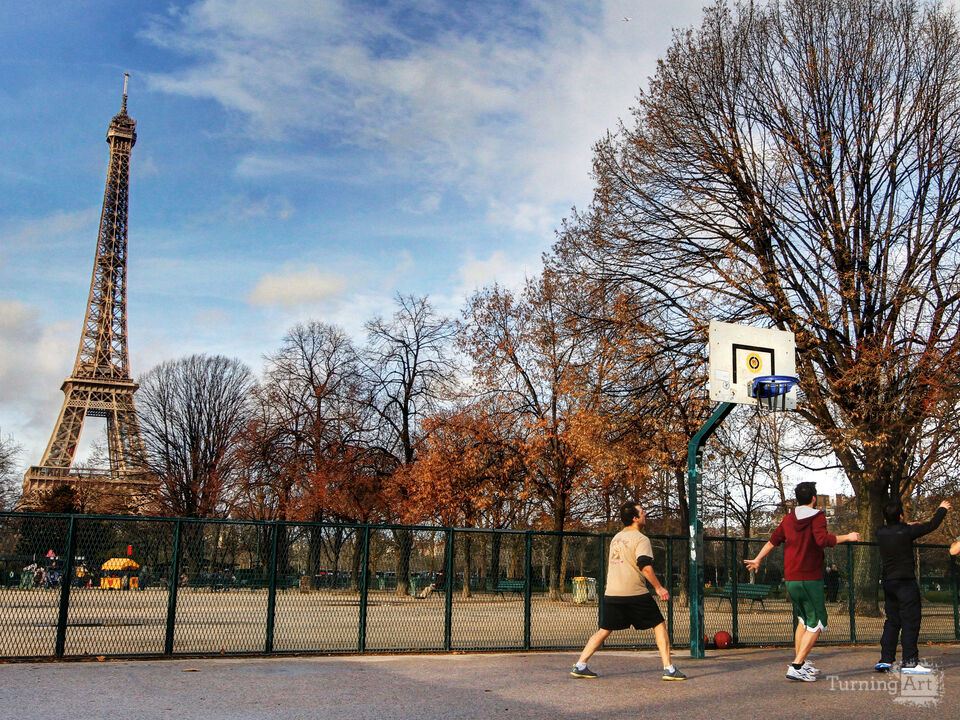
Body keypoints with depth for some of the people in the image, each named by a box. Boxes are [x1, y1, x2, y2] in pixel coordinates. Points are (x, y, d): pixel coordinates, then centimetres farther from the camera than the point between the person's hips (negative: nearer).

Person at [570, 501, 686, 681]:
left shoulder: (616, 538, 18)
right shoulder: (641, 539, -6)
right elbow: (645, 567, -17)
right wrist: (658, 588, -9)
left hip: (611, 593, 7)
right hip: (635, 593, -6)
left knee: (604, 630, 13)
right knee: (659, 625, 6)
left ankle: (580, 666, 7)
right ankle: (668, 668, 2)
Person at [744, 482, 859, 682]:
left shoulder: (788, 519, 12)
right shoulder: (817, 517, -8)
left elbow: (773, 540, 18)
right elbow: (822, 539, -24)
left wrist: (757, 560, 30)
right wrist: (847, 537, -12)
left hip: (790, 579, 7)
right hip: (811, 579, -7)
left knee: (804, 619, 21)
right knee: (817, 623, -1)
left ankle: (799, 662, 21)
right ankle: (796, 667, -9)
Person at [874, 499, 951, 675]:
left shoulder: (880, 533, 1)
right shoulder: (906, 532, -13)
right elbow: (931, 526, 1)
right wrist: (942, 509, 18)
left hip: (888, 582, 6)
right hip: (905, 583, -6)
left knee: (892, 622, 12)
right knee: (910, 621, -2)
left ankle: (885, 660, 11)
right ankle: (909, 662, -3)